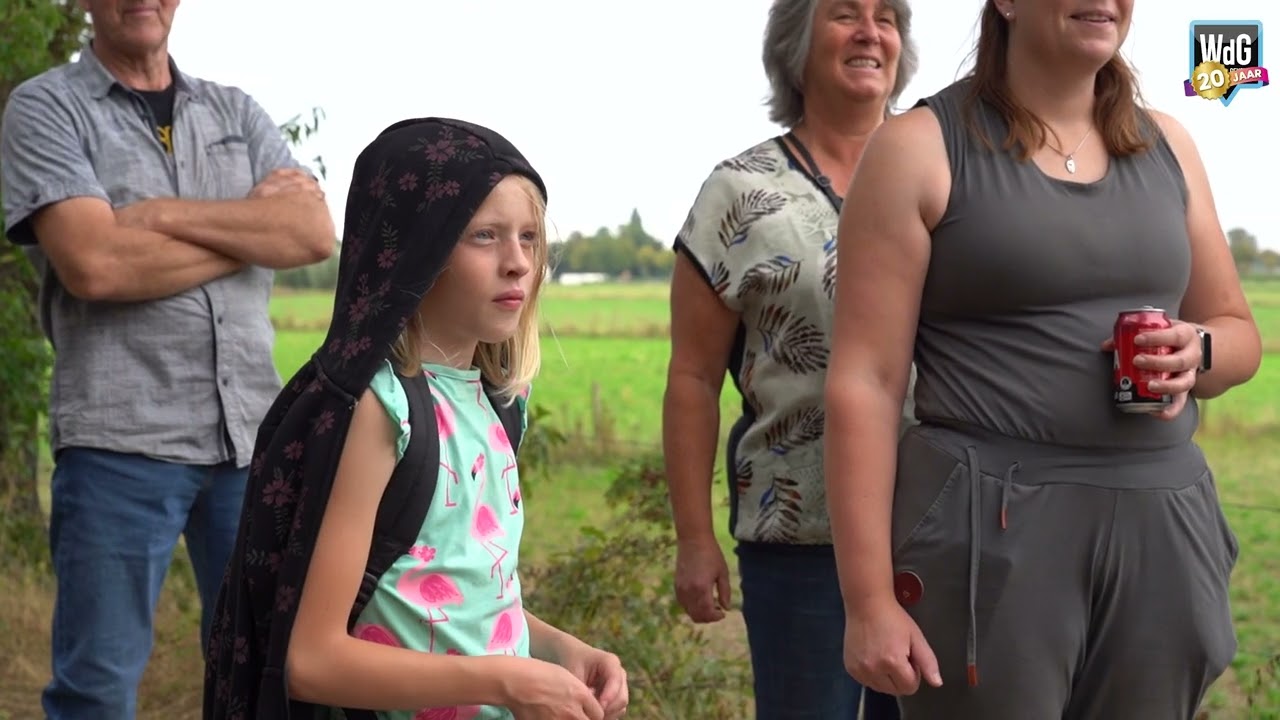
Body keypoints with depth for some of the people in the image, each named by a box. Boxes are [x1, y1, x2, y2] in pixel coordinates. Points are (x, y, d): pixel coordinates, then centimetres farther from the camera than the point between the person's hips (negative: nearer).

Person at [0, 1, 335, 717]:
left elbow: (316, 232, -1)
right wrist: (256, 227, -4)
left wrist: (167, 213, -10)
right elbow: (94, 265, -14)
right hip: (122, 440, -4)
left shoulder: (238, 113, 15)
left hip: (252, 434, 4)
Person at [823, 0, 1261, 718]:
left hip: (1161, 529, 5)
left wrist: (1197, 351, -5)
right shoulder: (921, 148, -4)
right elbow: (865, 381, -8)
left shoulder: (1166, 145, 12)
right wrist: (869, 600, -14)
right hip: (990, 530, -5)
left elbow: (1240, 334, 20)